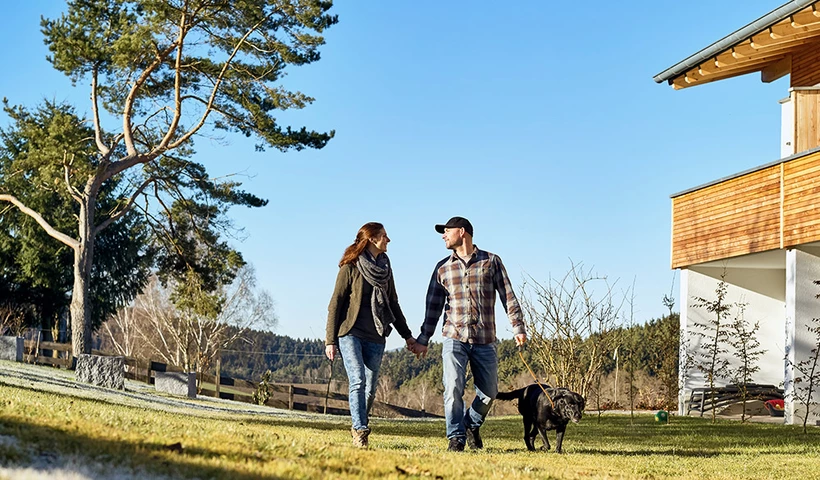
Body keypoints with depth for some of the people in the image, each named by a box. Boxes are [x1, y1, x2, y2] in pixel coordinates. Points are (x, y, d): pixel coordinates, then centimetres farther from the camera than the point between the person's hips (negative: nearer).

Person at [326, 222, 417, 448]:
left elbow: (393, 304, 24)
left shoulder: (385, 268, 16)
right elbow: (335, 303, -2)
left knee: (370, 389, 3)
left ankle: (359, 429, 17)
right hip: (350, 333, -5)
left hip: (375, 337, 5)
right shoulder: (350, 267, -1)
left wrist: (407, 335, 22)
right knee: (358, 381, -17)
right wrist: (330, 340, -6)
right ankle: (360, 430, -21)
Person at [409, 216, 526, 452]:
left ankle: (472, 425, 30)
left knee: (489, 392, 5)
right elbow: (433, 306, 14)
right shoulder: (443, 268, 11)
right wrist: (423, 339, 10)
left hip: (485, 341, 0)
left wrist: (518, 328, -5)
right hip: (454, 338, 0)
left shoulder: (491, 262, 6)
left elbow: (508, 297, 4)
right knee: (453, 388, -12)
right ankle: (456, 437, -2)